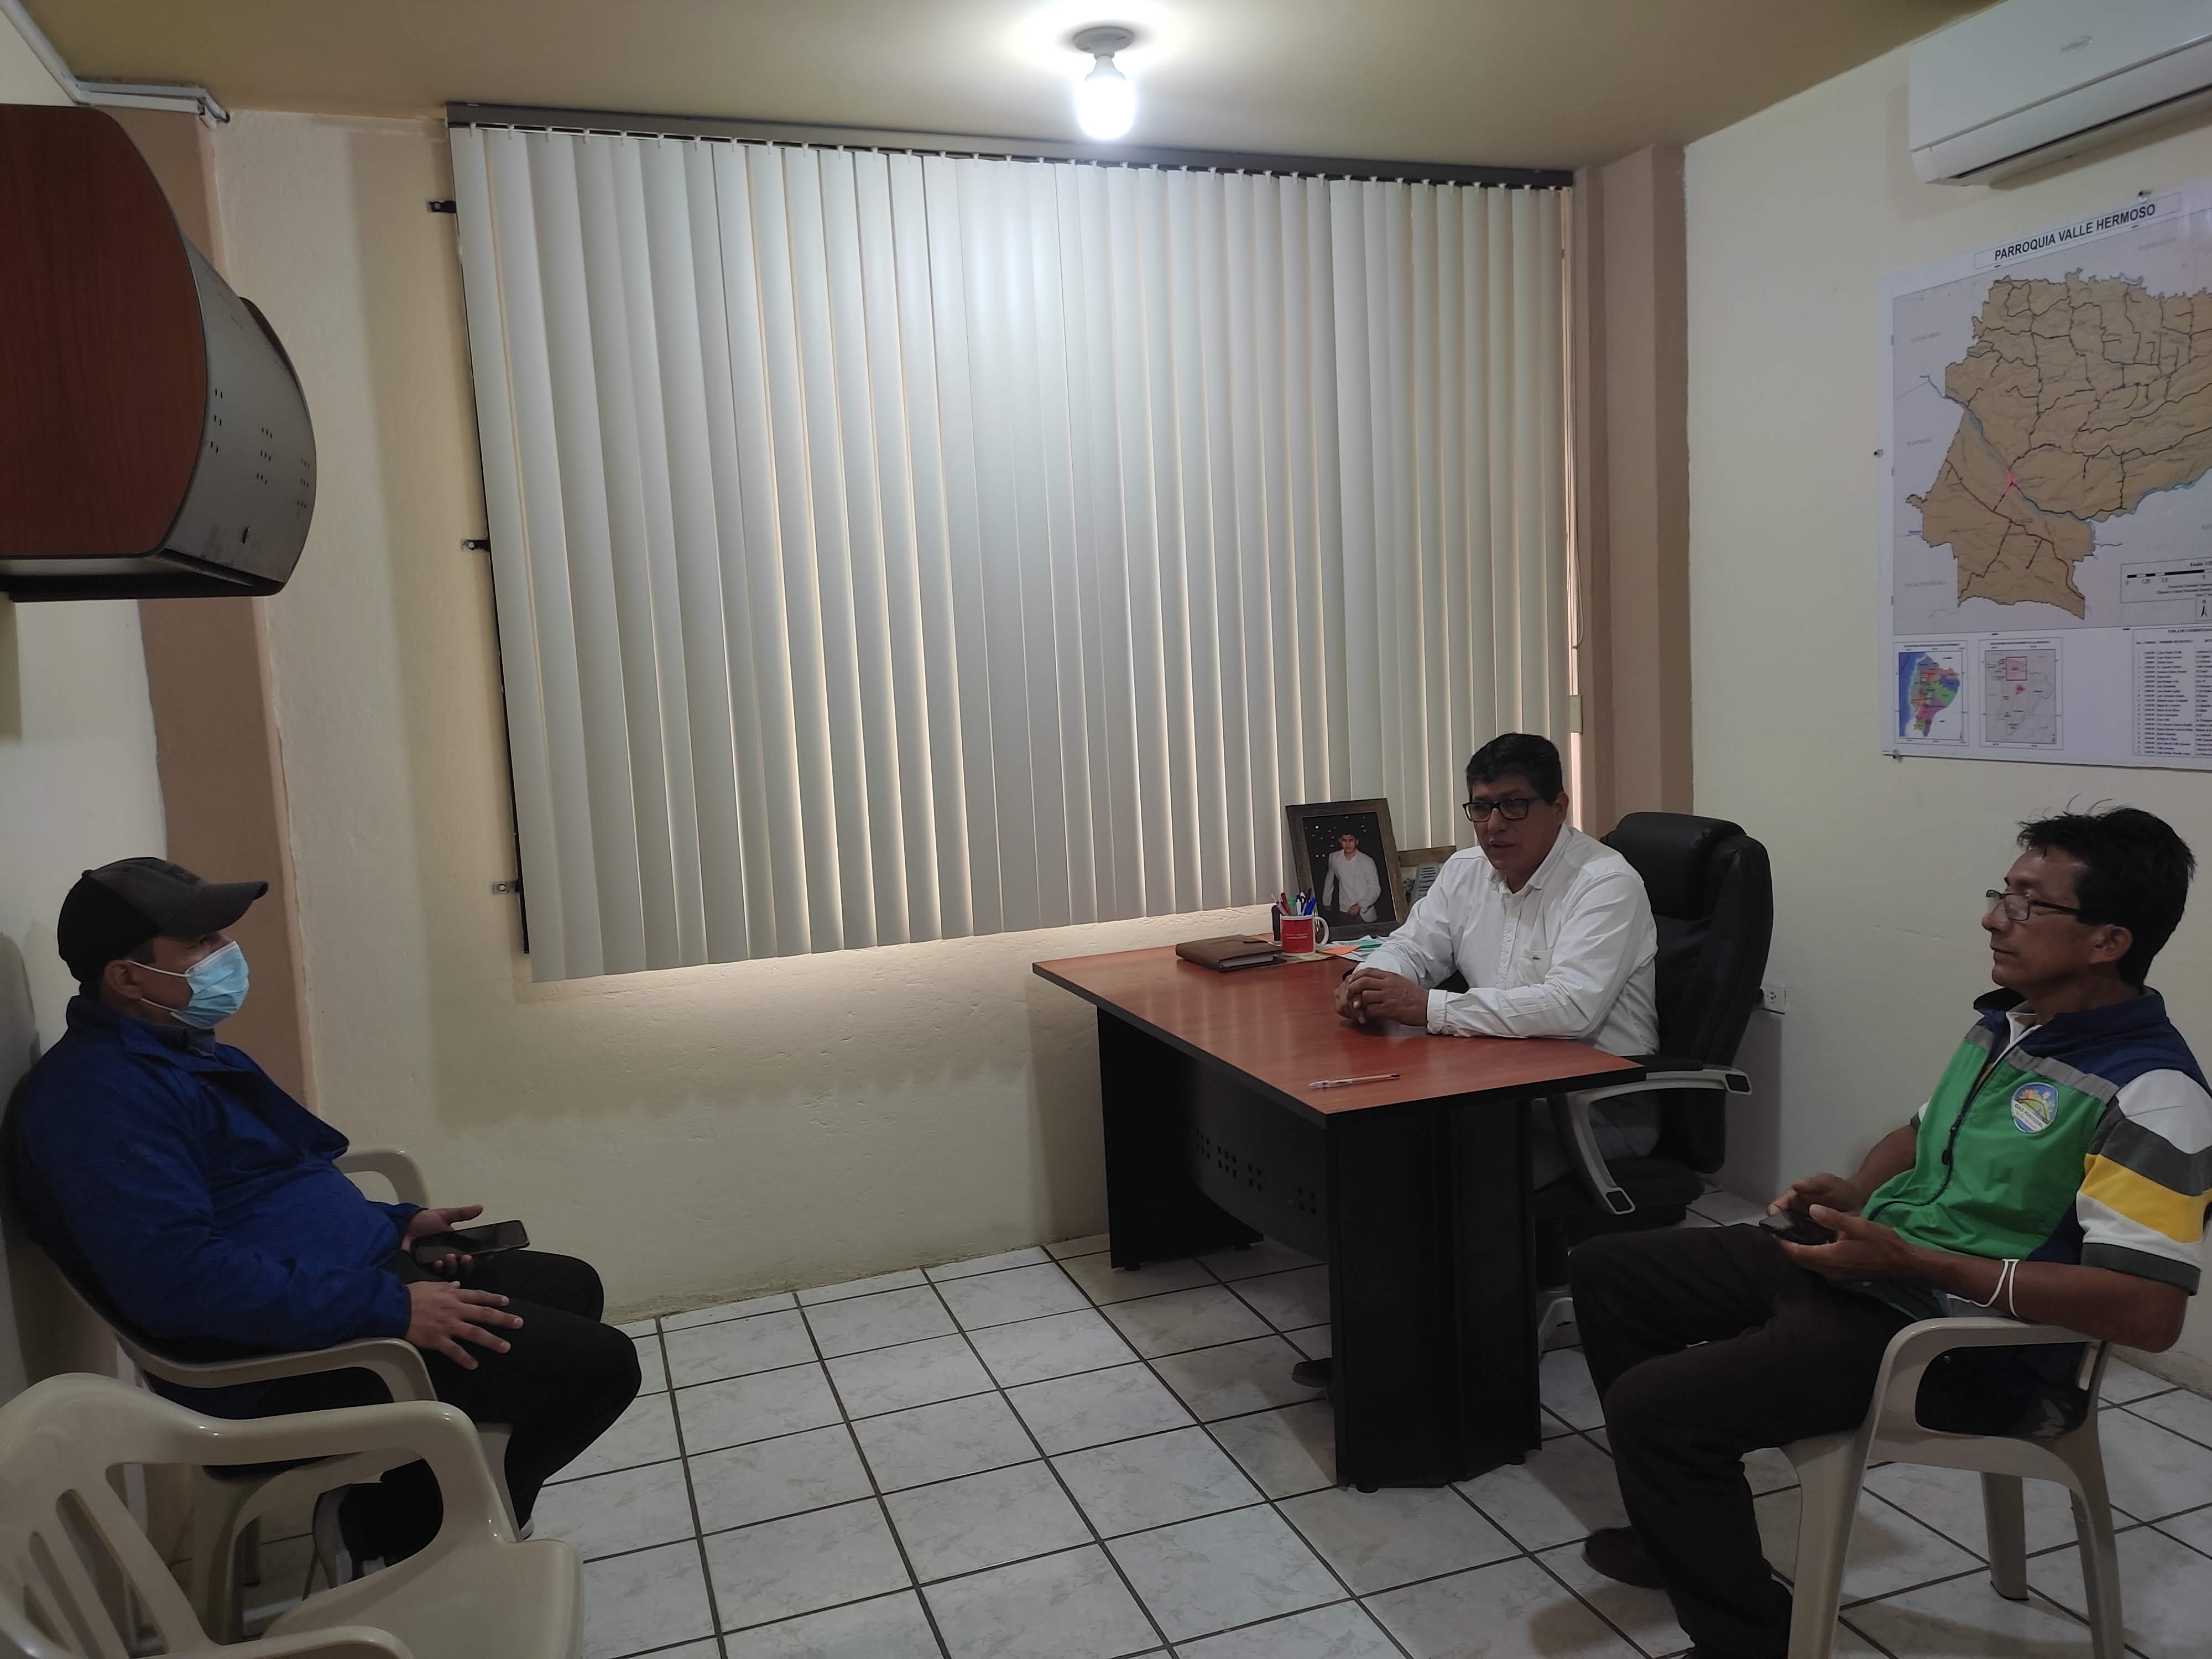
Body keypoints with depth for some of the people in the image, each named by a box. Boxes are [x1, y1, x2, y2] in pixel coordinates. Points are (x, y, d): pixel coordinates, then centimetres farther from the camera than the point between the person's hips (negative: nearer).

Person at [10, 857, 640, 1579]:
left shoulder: (176, 1052, 14)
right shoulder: (101, 1092, -20)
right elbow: (178, 1276, -31)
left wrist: (394, 1223, 10)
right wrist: (390, 1307, -29)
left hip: (343, 1282, 11)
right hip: (283, 1364, -11)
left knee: (570, 1287, 19)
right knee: (599, 1365, -14)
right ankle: (389, 1527, 3)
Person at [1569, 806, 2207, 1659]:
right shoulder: (2003, 1021, 9)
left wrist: (1914, 1261, -27)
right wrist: (1853, 1193, 3)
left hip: (1968, 1341, -10)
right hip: (1854, 1262, 10)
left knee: (1652, 1402, -23)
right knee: (1606, 1269, 11)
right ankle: (1690, 1532, 25)